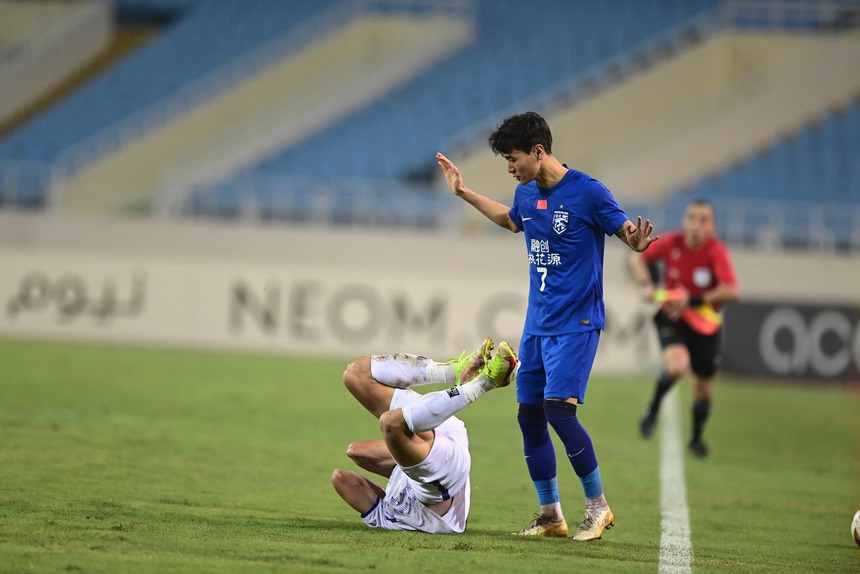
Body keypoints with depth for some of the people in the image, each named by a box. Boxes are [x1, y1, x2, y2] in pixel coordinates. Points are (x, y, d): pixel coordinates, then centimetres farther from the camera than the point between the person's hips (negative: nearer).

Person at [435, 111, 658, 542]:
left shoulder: (587, 192, -14)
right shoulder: (526, 194, 7)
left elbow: (625, 230, -8)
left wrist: (636, 242, -32)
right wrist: (464, 193, 31)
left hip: (576, 324, -8)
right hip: (536, 324, 8)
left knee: (558, 409, -18)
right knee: (529, 415, 5)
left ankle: (598, 506, -3)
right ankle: (551, 515, 16)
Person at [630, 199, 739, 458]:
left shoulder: (716, 251, -21)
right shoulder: (672, 242, -15)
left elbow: (731, 291, -31)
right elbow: (638, 258, 2)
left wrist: (692, 301, -33)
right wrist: (647, 285, -16)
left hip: (705, 323, 1)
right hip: (672, 316, 0)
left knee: (704, 386, 10)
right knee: (677, 365, -29)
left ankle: (696, 437, 38)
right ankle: (653, 409, 1)